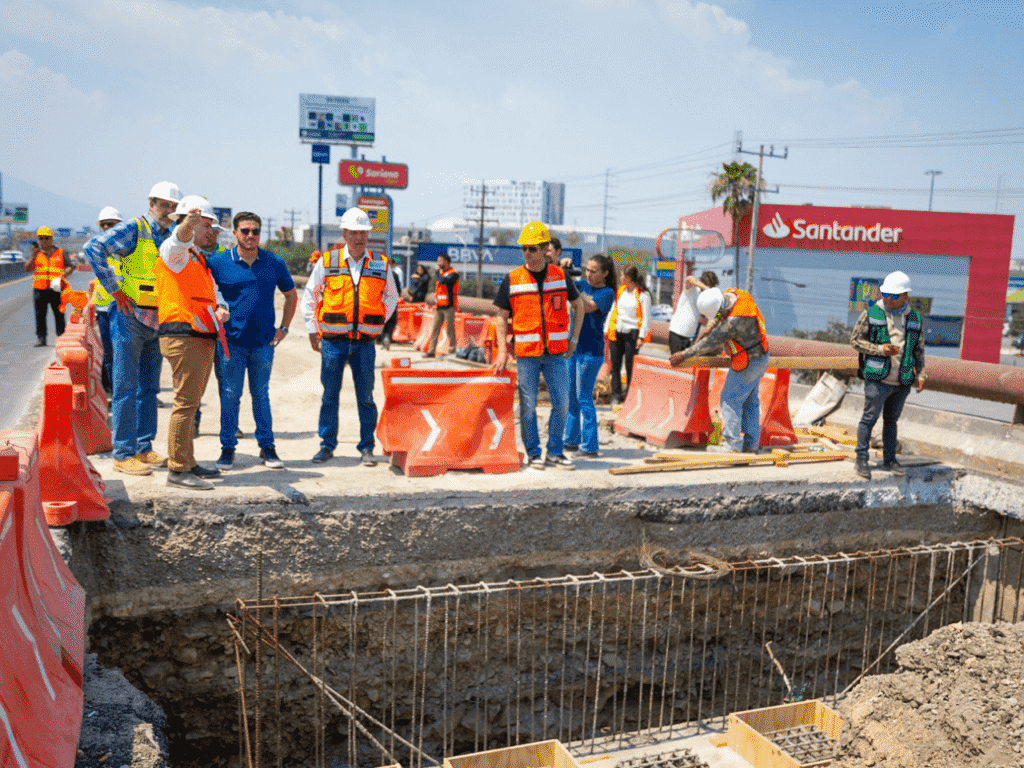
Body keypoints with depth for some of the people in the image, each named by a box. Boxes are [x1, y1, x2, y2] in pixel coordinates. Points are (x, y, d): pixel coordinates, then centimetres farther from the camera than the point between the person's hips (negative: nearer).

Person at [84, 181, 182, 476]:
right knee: (126, 387, -4)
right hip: (130, 317, -7)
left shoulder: (170, 238, 13)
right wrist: (114, 289, -19)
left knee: (149, 388, 11)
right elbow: (93, 248, -20)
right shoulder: (132, 230, -8)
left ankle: (144, 448, 19)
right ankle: (123, 454, 1)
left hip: (156, 321, 7)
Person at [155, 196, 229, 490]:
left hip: (203, 338, 10)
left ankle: (187, 463, 24)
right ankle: (177, 469, -7)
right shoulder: (174, 251, -3)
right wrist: (189, 224, -49)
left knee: (191, 402, 15)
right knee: (186, 402, -10)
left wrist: (220, 308, 3)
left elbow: (212, 292, 26)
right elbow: (180, 240, -27)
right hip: (183, 336, -10)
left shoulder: (199, 258, 26)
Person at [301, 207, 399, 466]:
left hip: (365, 343, 1)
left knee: (366, 397, 4)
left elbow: (391, 297, 19)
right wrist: (313, 331, 7)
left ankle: (366, 448, 13)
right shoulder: (326, 262, 2)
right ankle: (327, 446, 16)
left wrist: (378, 323, 8)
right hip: (333, 340, 0)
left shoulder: (381, 265, 5)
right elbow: (309, 298, 11)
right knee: (330, 396, 5)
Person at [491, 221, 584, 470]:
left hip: (556, 352, 2)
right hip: (526, 352, -2)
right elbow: (501, 317, 3)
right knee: (528, 405, 3)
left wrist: (574, 339, 12)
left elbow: (578, 305, 19)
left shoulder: (560, 276, 5)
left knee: (562, 403, 3)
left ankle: (555, 452, 17)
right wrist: (502, 350, -6)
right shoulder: (512, 279, 0)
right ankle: (533, 454, 15)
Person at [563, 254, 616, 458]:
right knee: (571, 397, 13)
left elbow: (588, 307, -21)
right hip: (573, 347, 7)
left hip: (591, 351, -7)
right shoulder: (583, 285, 11)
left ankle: (590, 447, 1)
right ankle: (571, 441, 25)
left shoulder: (607, 293, -8)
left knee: (584, 398, -6)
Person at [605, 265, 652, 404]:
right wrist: (607, 329, 13)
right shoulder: (620, 290, 14)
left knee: (630, 366, -3)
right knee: (615, 365, 2)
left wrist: (641, 336, -12)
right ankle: (616, 395, 6)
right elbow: (612, 310, 19)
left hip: (632, 333, -5)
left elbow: (646, 318, -5)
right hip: (616, 333, 5)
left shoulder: (643, 295, -4)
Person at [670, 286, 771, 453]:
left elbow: (712, 342, -26)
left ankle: (732, 444, -2)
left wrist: (684, 355, -20)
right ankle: (751, 444, 21)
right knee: (750, 400, 14)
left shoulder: (736, 319, -33)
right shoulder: (732, 294, -6)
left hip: (748, 362, -10)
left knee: (731, 399, -4)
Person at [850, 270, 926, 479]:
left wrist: (920, 374, 6)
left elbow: (919, 349, 16)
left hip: (903, 382, 4)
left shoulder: (915, 319, 8)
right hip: (878, 379, -4)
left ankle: (889, 460, 23)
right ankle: (862, 460, 9)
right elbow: (855, 339, -2)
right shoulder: (871, 314, -3)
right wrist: (880, 350, -15)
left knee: (891, 420, 14)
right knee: (870, 418, -1)